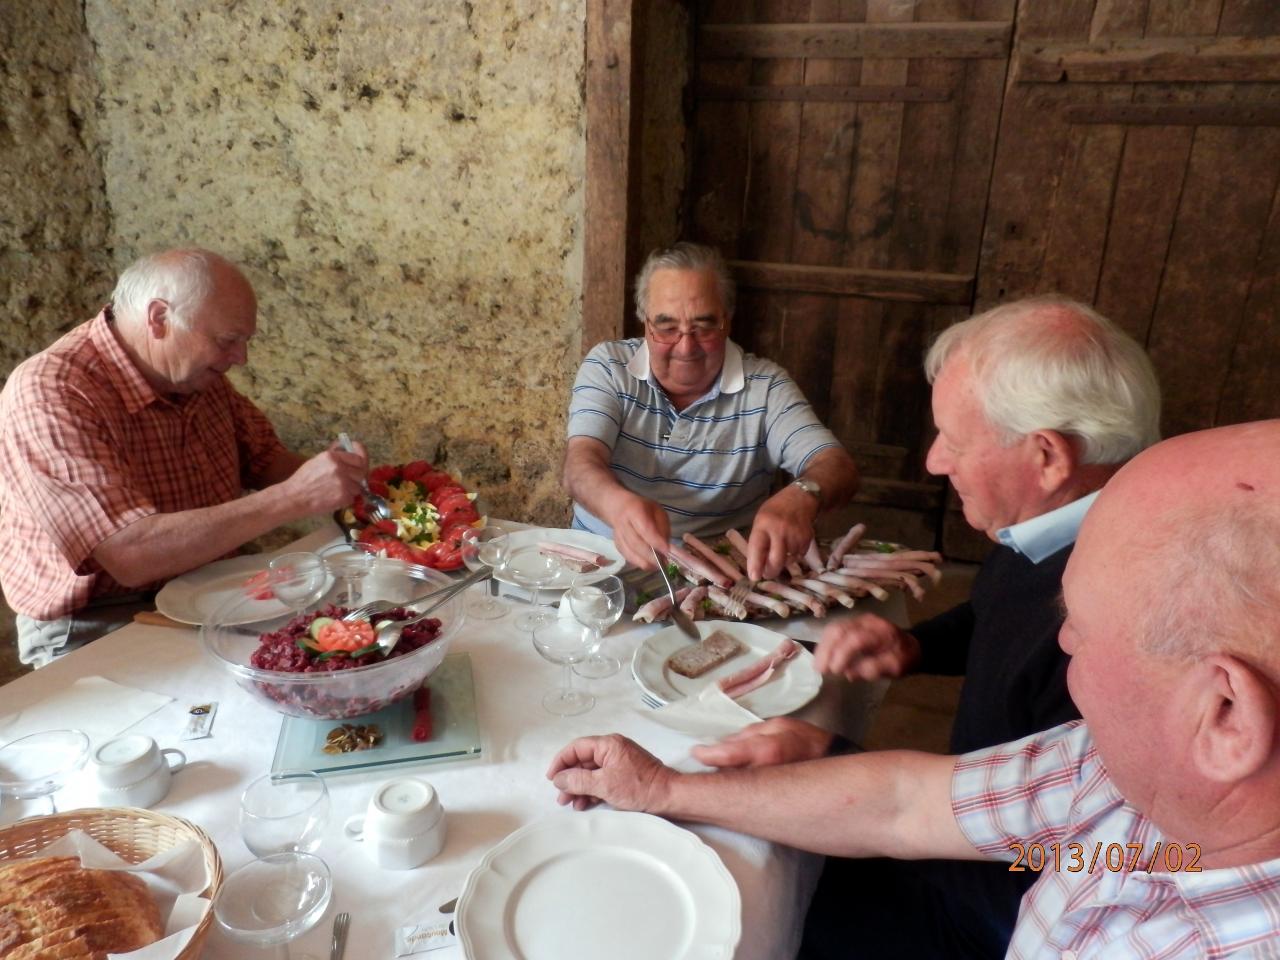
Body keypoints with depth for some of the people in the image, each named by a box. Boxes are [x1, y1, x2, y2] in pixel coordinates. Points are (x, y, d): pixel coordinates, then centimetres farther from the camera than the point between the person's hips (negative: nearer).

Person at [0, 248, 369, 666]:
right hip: (98, 629, -7)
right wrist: (292, 498, -33)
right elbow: (132, 555, -31)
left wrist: (336, 480, -7)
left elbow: (263, 456, 15)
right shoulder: (48, 396, -21)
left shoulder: (194, 374, 1)